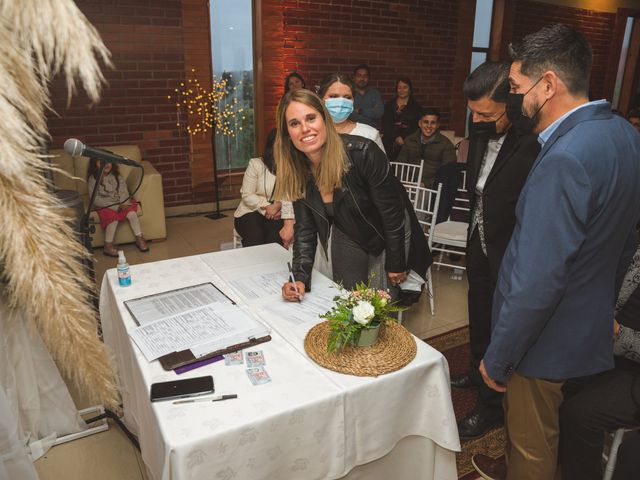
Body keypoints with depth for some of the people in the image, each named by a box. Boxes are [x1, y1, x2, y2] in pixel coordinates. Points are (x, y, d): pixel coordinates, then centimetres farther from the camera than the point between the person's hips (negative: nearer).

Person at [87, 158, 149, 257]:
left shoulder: (116, 176, 6)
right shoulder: (93, 179, -6)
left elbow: (123, 191, -2)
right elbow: (95, 199, -13)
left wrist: (124, 204, -22)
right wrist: (114, 206, -22)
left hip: (121, 203, 3)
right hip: (104, 206, -3)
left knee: (132, 213, -24)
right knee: (113, 217, -31)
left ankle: (139, 239, -10)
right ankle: (108, 246, -20)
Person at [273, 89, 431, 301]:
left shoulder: (362, 152, -32)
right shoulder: (297, 171, -16)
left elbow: (392, 213, -23)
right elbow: (305, 228, -12)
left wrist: (396, 264, -15)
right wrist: (300, 277, -24)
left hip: (389, 234, -4)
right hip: (347, 236, 4)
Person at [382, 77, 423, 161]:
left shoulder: (416, 107, 13)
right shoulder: (389, 105, 17)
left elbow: (416, 126, 5)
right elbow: (385, 125, 6)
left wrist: (403, 138, -10)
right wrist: (396, 138, -9)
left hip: (408, 141, -1)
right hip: (390, 141, 1)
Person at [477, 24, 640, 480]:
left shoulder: (565, 159, -30)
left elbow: (536, 282, -29)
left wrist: (497, 359, -16)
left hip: (549, 340, -9)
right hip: (591, 325, 9)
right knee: (546, 434, 28)